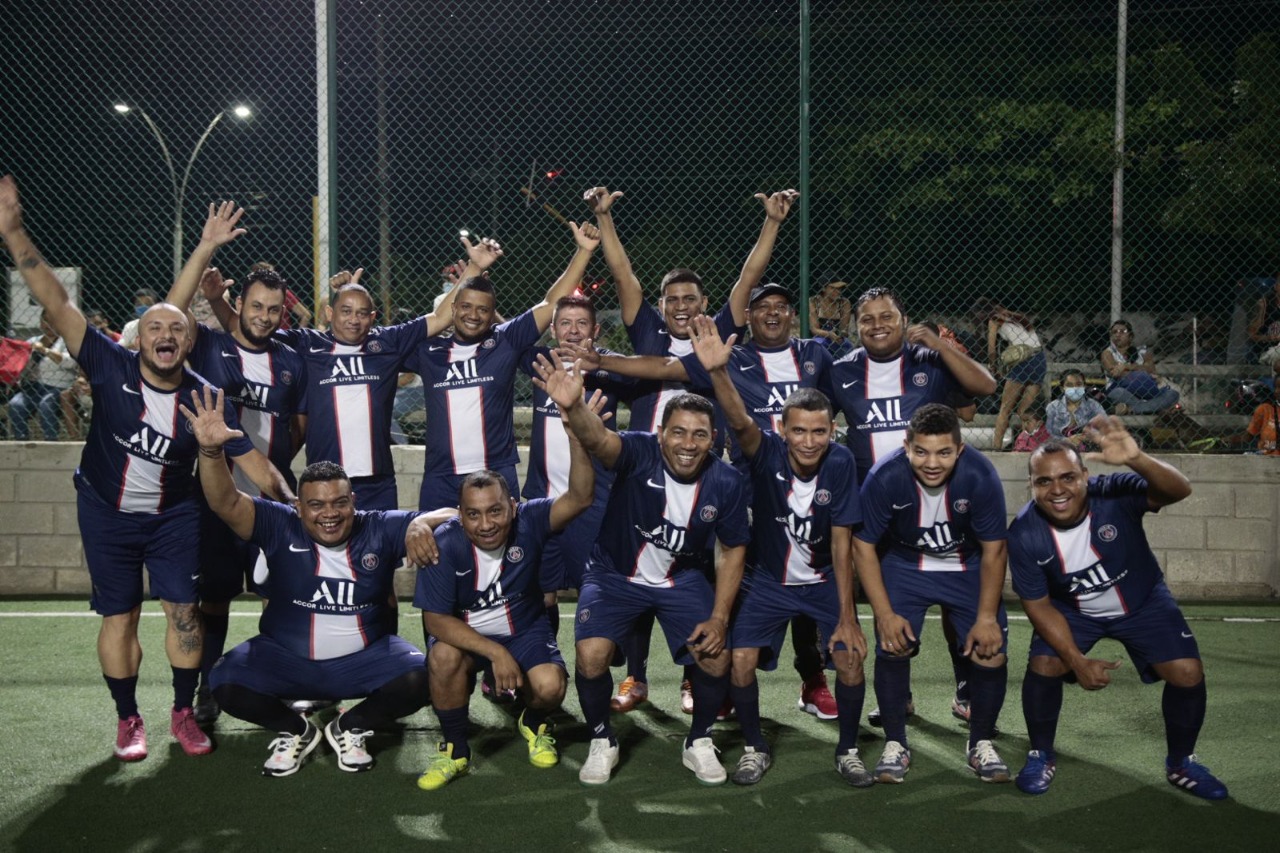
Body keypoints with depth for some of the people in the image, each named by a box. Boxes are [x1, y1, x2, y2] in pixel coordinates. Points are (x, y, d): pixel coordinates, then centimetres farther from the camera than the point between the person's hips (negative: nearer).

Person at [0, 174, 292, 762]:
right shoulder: (111, 366, -17)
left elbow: (253, 462, -9)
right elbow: (57, 304, -23)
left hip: (174, 516, 1)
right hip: (106, 513, 0)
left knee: (184, 610, -2)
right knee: (120, 615, 5)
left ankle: (184, 713, 16)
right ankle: (127, 719, 20)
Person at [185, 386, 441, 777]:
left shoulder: (379, 530, -9)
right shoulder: (281, 528, -9)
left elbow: (448, 515, -13)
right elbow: (226, 503, -21)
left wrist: (420, 525, -37)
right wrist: (211, 451, -39)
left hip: (363, 659, 0)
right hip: (285, 658, 0)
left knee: (419, 679, -25)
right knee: (226, 683, -24)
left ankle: (350, 729, 6)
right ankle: (295, 730, 8)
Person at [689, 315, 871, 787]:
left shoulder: (840, 462, -20)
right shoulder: (767, 451, -22)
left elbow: (841, 541, -17)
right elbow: (741, 422, -45)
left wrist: (846, 616, -17)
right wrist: (718, 372, -65)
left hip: (825, 581, 0)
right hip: (767, 580, 0)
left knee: (851, 659, -14)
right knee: (740, 661, -15)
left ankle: (848, 750, 13)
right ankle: (755, 748, 11)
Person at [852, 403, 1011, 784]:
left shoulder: (980, 476, -26)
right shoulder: (884, 478, -27)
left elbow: (993, 551, -14)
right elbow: (864, 547, -15)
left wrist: (987, 617, -16)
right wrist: (885, 614, -20)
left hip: (968, 566, 1)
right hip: (904, 564, 0)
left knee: (990, 651, -11)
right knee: (892, 647, -17)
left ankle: (981, 744, 14)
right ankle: (895, 745, 5)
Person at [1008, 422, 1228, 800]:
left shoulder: (1115, 495, -34)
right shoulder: (1024, 535, -28)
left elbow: (1179, 491, -53)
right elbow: (1038, 605, -17)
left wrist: (1136, 460, -72)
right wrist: (1078, 662, -23)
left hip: (1143, 602, 0)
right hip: (1071, 610, 0)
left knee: (1187, 672, -12)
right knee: (1043, 665, -19)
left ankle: (1181, 763, 15)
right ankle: (1041, 756, 8)